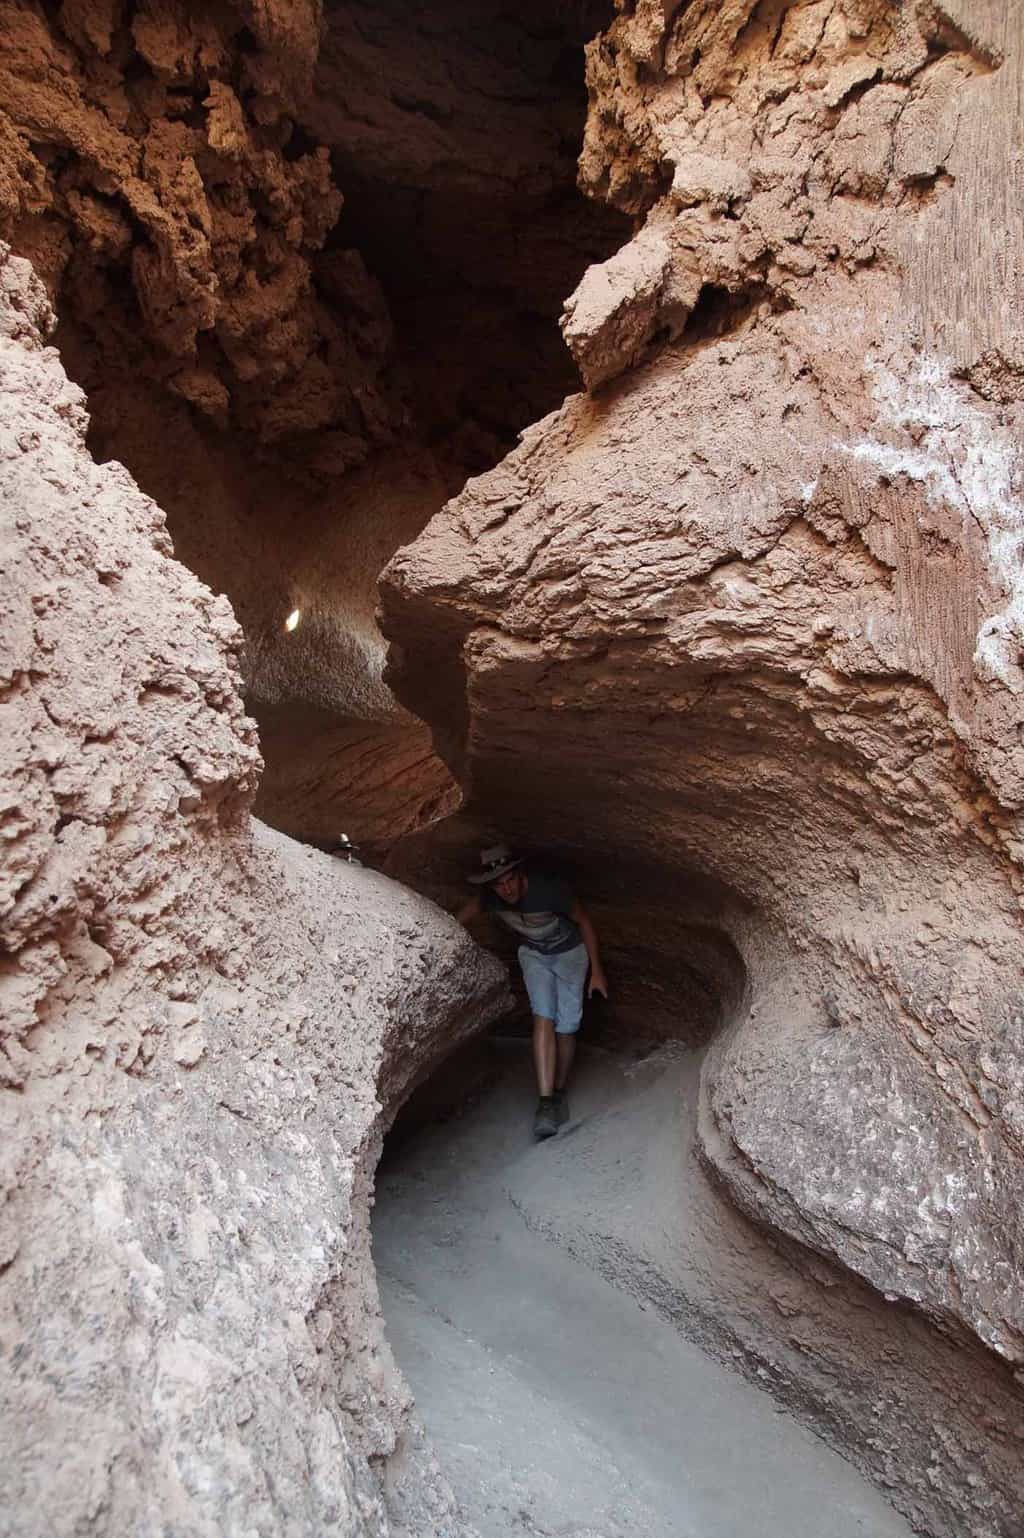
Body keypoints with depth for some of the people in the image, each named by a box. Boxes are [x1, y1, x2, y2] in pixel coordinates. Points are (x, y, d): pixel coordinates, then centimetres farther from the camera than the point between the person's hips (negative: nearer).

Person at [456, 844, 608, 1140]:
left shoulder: (550, 889, -36)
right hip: (533, 954, 2)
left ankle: (559, 1091, 21)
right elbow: (461, 918, -4)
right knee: (543, 1018, -18)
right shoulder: (489, 897, -26)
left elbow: (584, 922, -19)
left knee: (566, 1027, -2)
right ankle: (546, 1103, -22)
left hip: (569, 953, -2)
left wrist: (597, 970, -13)